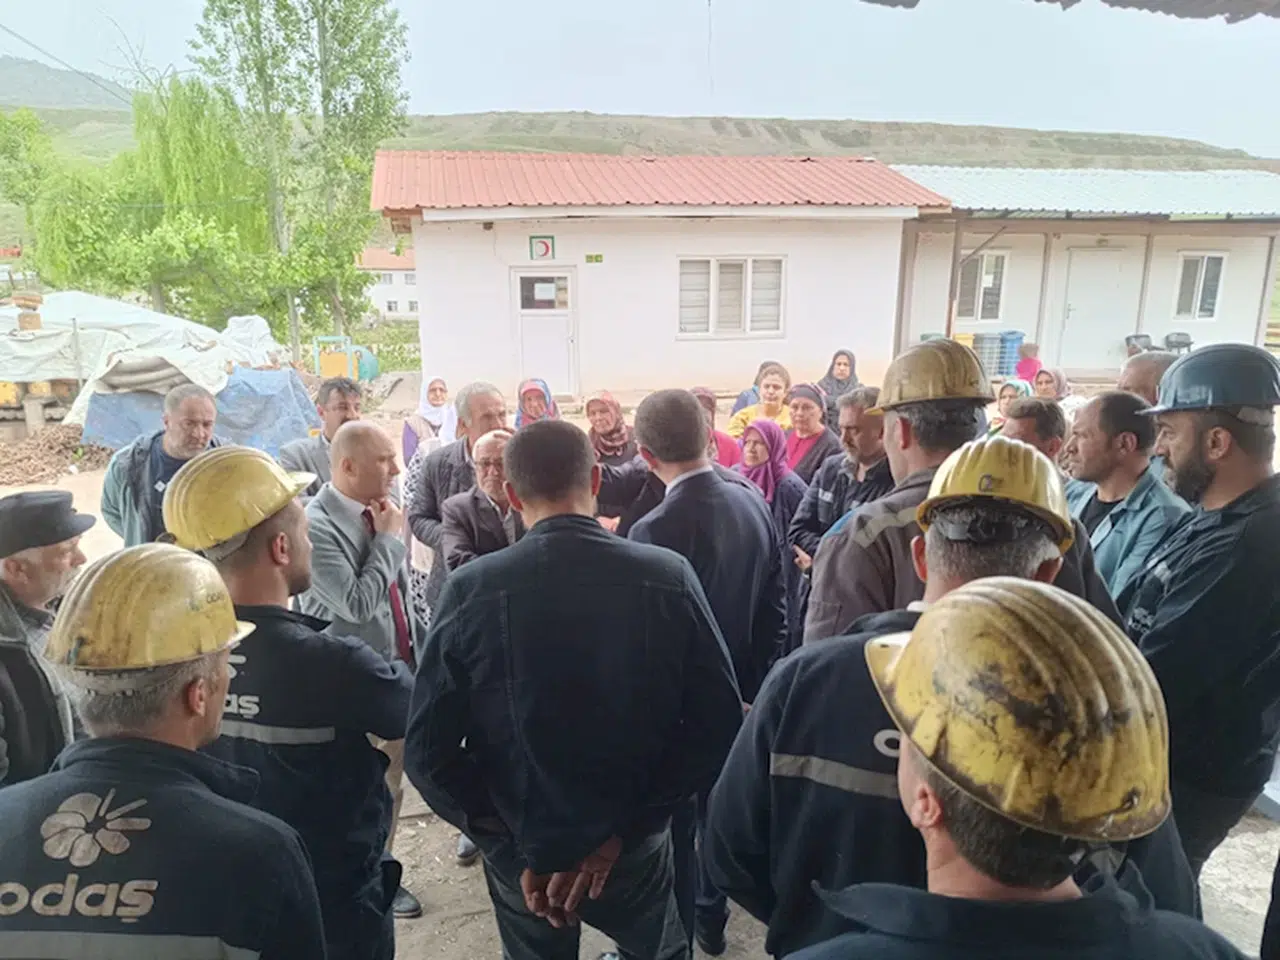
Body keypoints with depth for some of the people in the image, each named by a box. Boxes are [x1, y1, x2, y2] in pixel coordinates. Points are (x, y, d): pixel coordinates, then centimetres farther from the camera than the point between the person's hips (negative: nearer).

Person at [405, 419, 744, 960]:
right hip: (635, 846, 1)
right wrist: (627, 825, -10)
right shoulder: (669, 578, -18)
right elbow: (720, 725, -15)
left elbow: (428, 751, -15)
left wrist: (510, 840, -7)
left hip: (521, 852, 0)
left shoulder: (470, 589, -19)